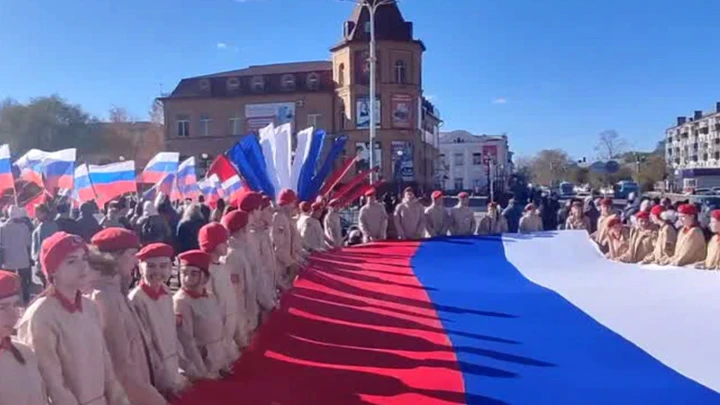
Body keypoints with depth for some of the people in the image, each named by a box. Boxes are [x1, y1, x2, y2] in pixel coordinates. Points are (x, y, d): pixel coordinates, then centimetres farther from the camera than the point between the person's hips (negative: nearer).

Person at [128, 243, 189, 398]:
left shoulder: (166, 293, 0)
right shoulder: (136, 300, -18)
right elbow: (145, 346, -15)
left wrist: (179, 372, 7)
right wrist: (166, 383, -12)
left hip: (171, 371, 6)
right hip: (155, 379, -6)